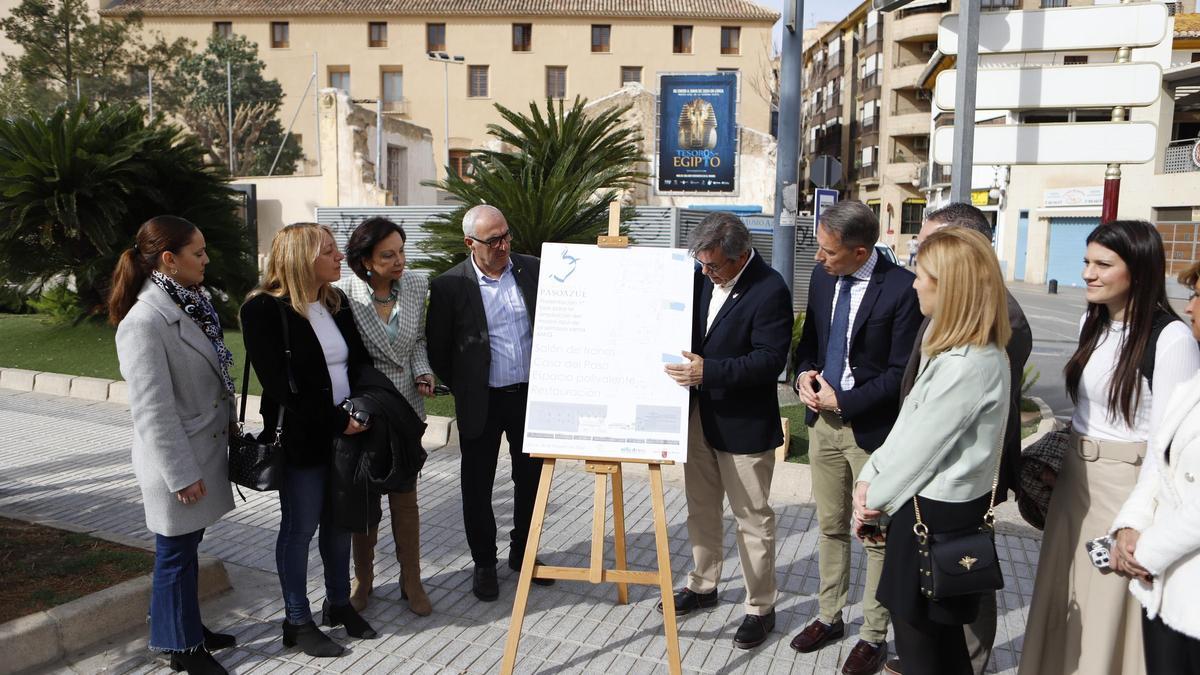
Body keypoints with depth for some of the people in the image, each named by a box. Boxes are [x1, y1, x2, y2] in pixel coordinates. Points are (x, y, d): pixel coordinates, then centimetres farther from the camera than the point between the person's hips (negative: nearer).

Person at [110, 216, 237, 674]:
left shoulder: (192, 302, 3)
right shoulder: (144, 322, -23)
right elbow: (153, 410, -22)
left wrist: (227, 427, 13)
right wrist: (181, 474, -18)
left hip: (205, 447, 8)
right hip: (178, 460, -7)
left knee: (188, 547, 21)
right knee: (176, 554, 10)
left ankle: (189, 628, 37)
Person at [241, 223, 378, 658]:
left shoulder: (337, 303, 8)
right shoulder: (264, 310, -14)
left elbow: (362, 362, 10)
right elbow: (281, 386, -19)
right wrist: (337, 422, -18)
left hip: (347, 434, 6)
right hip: (301, 440, -6)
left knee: (340, 521, 16)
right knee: (299, 528, 6)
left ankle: (339, 603, 33)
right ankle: (297, 622, 21)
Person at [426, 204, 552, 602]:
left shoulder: (532, 270, 0)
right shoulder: (449, 286, -9)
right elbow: (437, 349, -2)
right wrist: (464, 390, 1)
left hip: (531, 394, 3)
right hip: (482, 402, -2)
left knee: (531, 479, 14)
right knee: (477, 486, 9)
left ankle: (522, 553, 34)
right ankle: (484, 564, 27)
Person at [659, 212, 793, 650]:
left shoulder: (770, 291, -21)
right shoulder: (702, 276, 1)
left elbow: (770, 360, -24)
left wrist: (708, 370, -30)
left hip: (743, 422, -7)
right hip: (699, 413, 7)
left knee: (752, 518, 7)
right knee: (701, 508, 20)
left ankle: (761, 608, 22)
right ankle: (703, 585, 39)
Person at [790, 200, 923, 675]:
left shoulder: (901, 288, -17)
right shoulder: (822, 277, 3)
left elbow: (900, 371, -15)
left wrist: (845, 402, -16)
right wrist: (804, 373, -5)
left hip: (872, 427, -6)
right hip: (823, 420, 6)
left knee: (877, 537, 6)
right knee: (831, 526, 17)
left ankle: (874, 636, 21)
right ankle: (829, 617, 33)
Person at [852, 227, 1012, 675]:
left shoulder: (969, 365, -25)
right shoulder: (954, 349, 10)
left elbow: (923, 445, -20)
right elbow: (910, 421, 9)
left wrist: (875, 497, -6)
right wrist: (870, 477, 0)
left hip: (938, 516, -10)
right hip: (934, 504, 10)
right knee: (939, 633, 23)